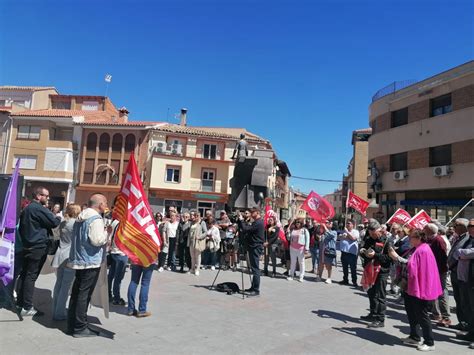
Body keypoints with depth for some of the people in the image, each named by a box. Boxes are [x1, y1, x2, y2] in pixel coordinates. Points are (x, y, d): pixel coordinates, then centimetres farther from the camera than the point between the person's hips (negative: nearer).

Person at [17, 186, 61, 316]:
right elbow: (54, 222, -16)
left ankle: (20, 302, 21)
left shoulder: (27, 208, 15)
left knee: (24, 274, 13)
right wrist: (59, 217, 4)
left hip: (28, 246, 10)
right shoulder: (39, 208, -16)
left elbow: (21, 226, 22)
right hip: (38, 247, -10)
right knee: (31, 276, -6)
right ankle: (27, 307, -2)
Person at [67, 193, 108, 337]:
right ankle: (80, 327, 6)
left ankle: (72, 324, 24)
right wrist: (106, 232, -8)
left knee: (76, 293, 14)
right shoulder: (96, 219, -17)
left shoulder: (81, 217, 13)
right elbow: (97, 240, -25)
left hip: (79, 261, 9)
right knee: (84, 294, -2)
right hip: (91, 261, -9)